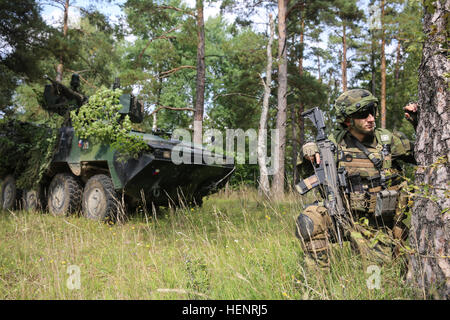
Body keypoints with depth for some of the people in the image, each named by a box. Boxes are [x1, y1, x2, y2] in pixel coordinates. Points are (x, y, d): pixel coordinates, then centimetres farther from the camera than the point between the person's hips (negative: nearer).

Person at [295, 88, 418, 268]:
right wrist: (306, 154, -13)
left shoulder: (388, 140, -2)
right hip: (343, 215, 0)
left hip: (378, 227, 1)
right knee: (309, 220, -27)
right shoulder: (335, 143, -1)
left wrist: (419, 123, -8)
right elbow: (308, 176, 8)